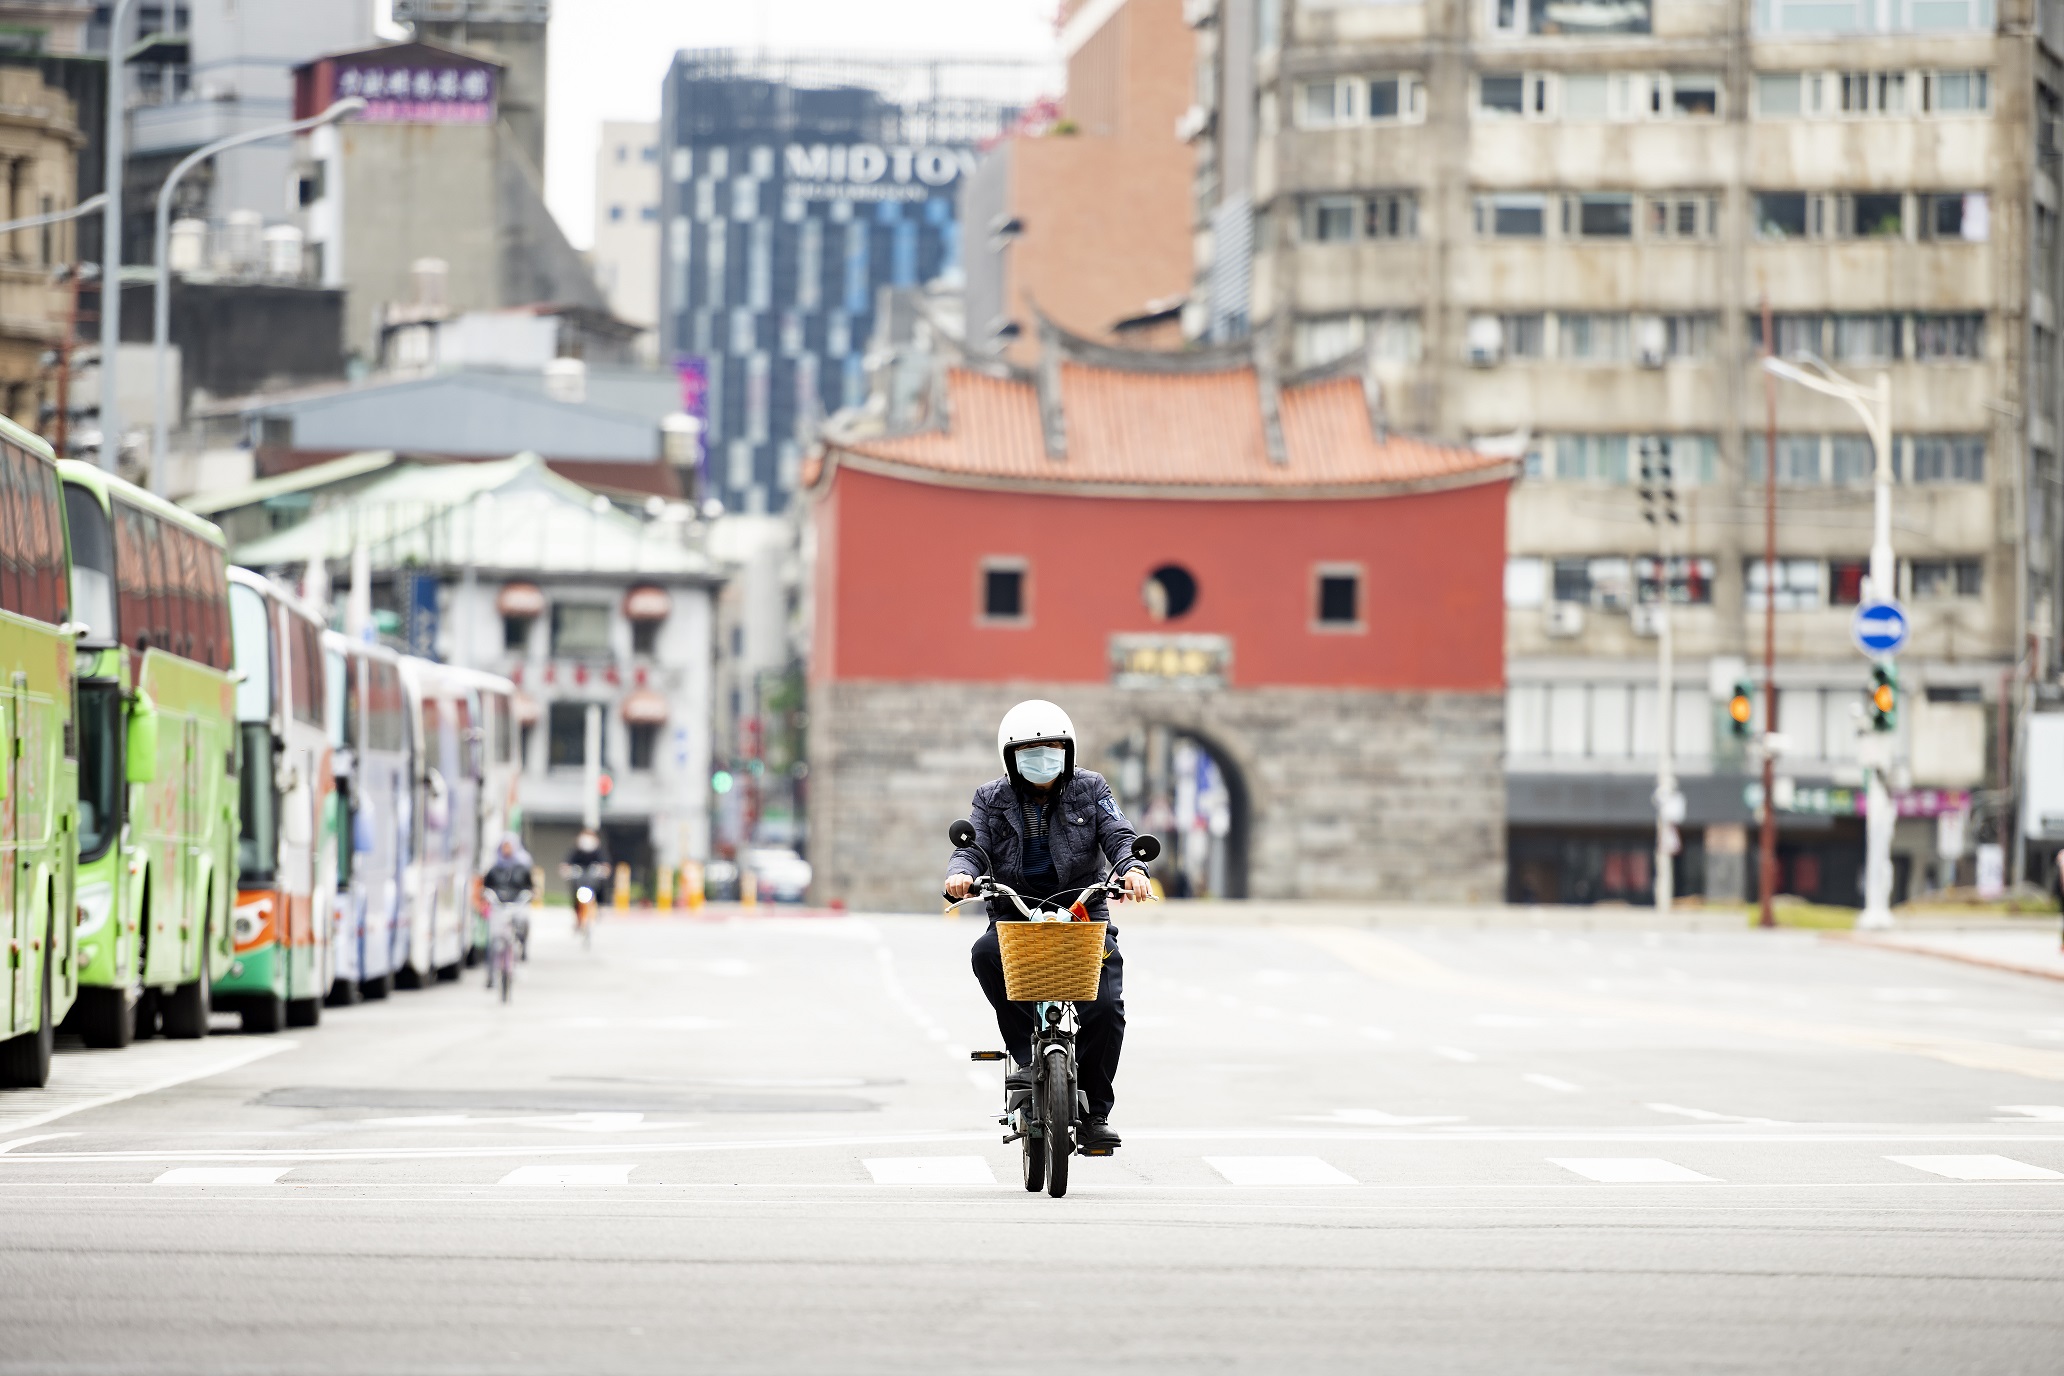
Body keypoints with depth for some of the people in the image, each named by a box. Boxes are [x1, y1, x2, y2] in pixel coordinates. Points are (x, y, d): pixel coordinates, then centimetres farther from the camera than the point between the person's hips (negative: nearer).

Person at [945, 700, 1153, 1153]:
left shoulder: (1090, 790, 7)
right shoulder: (992, 800, 8)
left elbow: (1119, 836, -4)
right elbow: (974, 847, -3)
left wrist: (1133, 868, -27)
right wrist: (961, 873, -28)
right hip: (1015, 917, 0)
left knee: (1104, 1007, -20)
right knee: (986, 953, -35)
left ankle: (1094, 1111, -4)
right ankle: (1028, 1057, -28)